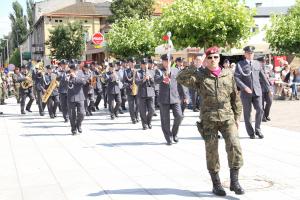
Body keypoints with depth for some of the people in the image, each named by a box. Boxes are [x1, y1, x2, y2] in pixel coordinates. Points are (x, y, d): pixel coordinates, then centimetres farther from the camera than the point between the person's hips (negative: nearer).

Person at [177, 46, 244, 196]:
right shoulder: (200, 76, 1)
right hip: (208, 119, -1)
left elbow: (235, 98, 11)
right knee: (211, 151, 3)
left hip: (227, 117, 2)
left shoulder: (228, 74, 8)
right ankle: (216, 184, 17)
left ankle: (234, 181, 2)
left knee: (234, 146, -12)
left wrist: (237, 117, 8)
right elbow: (181, 78, -14)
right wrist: (196, 67, -15)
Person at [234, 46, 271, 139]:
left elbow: (262, 77, 20)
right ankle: (251, 133, 16)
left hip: (257, 91, 2)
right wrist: (244, 87, -19)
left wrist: (269, 88, 17)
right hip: (246, 93, -2)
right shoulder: (240, 64, 2)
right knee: (247, 113, 3)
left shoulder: (257, 63, 14)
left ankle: (257, 129, 12)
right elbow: (236, 78, -8)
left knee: (260, 110, -8)